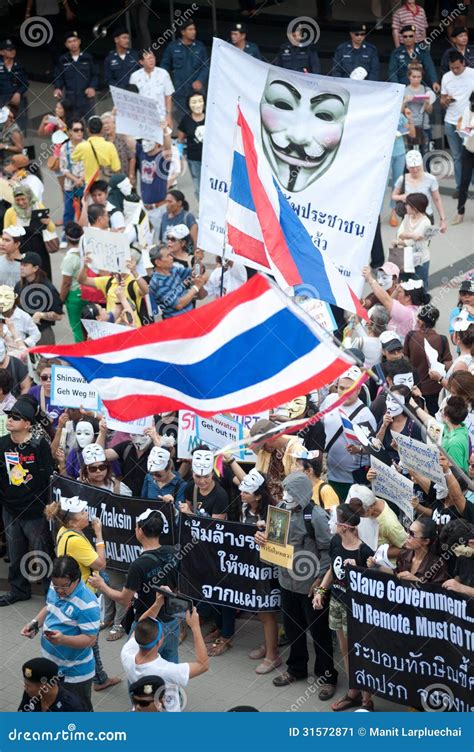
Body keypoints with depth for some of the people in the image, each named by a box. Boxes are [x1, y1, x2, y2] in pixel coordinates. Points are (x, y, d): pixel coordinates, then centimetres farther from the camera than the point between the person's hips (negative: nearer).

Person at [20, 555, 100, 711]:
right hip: (51, 665, 8)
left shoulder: (87, 604, -29)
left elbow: (90, 639, -26)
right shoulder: (55, 588, -5)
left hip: (75, 672, -8)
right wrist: (35, 623, -3)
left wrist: (63, 639, -40)